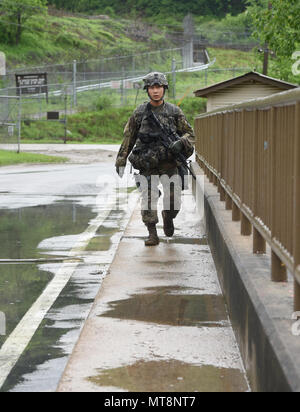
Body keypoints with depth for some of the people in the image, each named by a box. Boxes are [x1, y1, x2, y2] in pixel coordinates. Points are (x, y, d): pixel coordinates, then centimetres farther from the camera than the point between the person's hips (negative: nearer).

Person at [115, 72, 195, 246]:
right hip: (147, 165, 0)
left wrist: (181, 143, -13)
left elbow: (190, 133, 8)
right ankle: (152, 235, 4)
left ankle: (168, 218, 24)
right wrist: (121, 161, 9)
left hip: (169, 162, 0)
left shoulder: (174, 112, 2)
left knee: (174, 198, -8)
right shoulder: (140, 113, 2)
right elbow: (128, 137, 10)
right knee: (148, 198, -6)